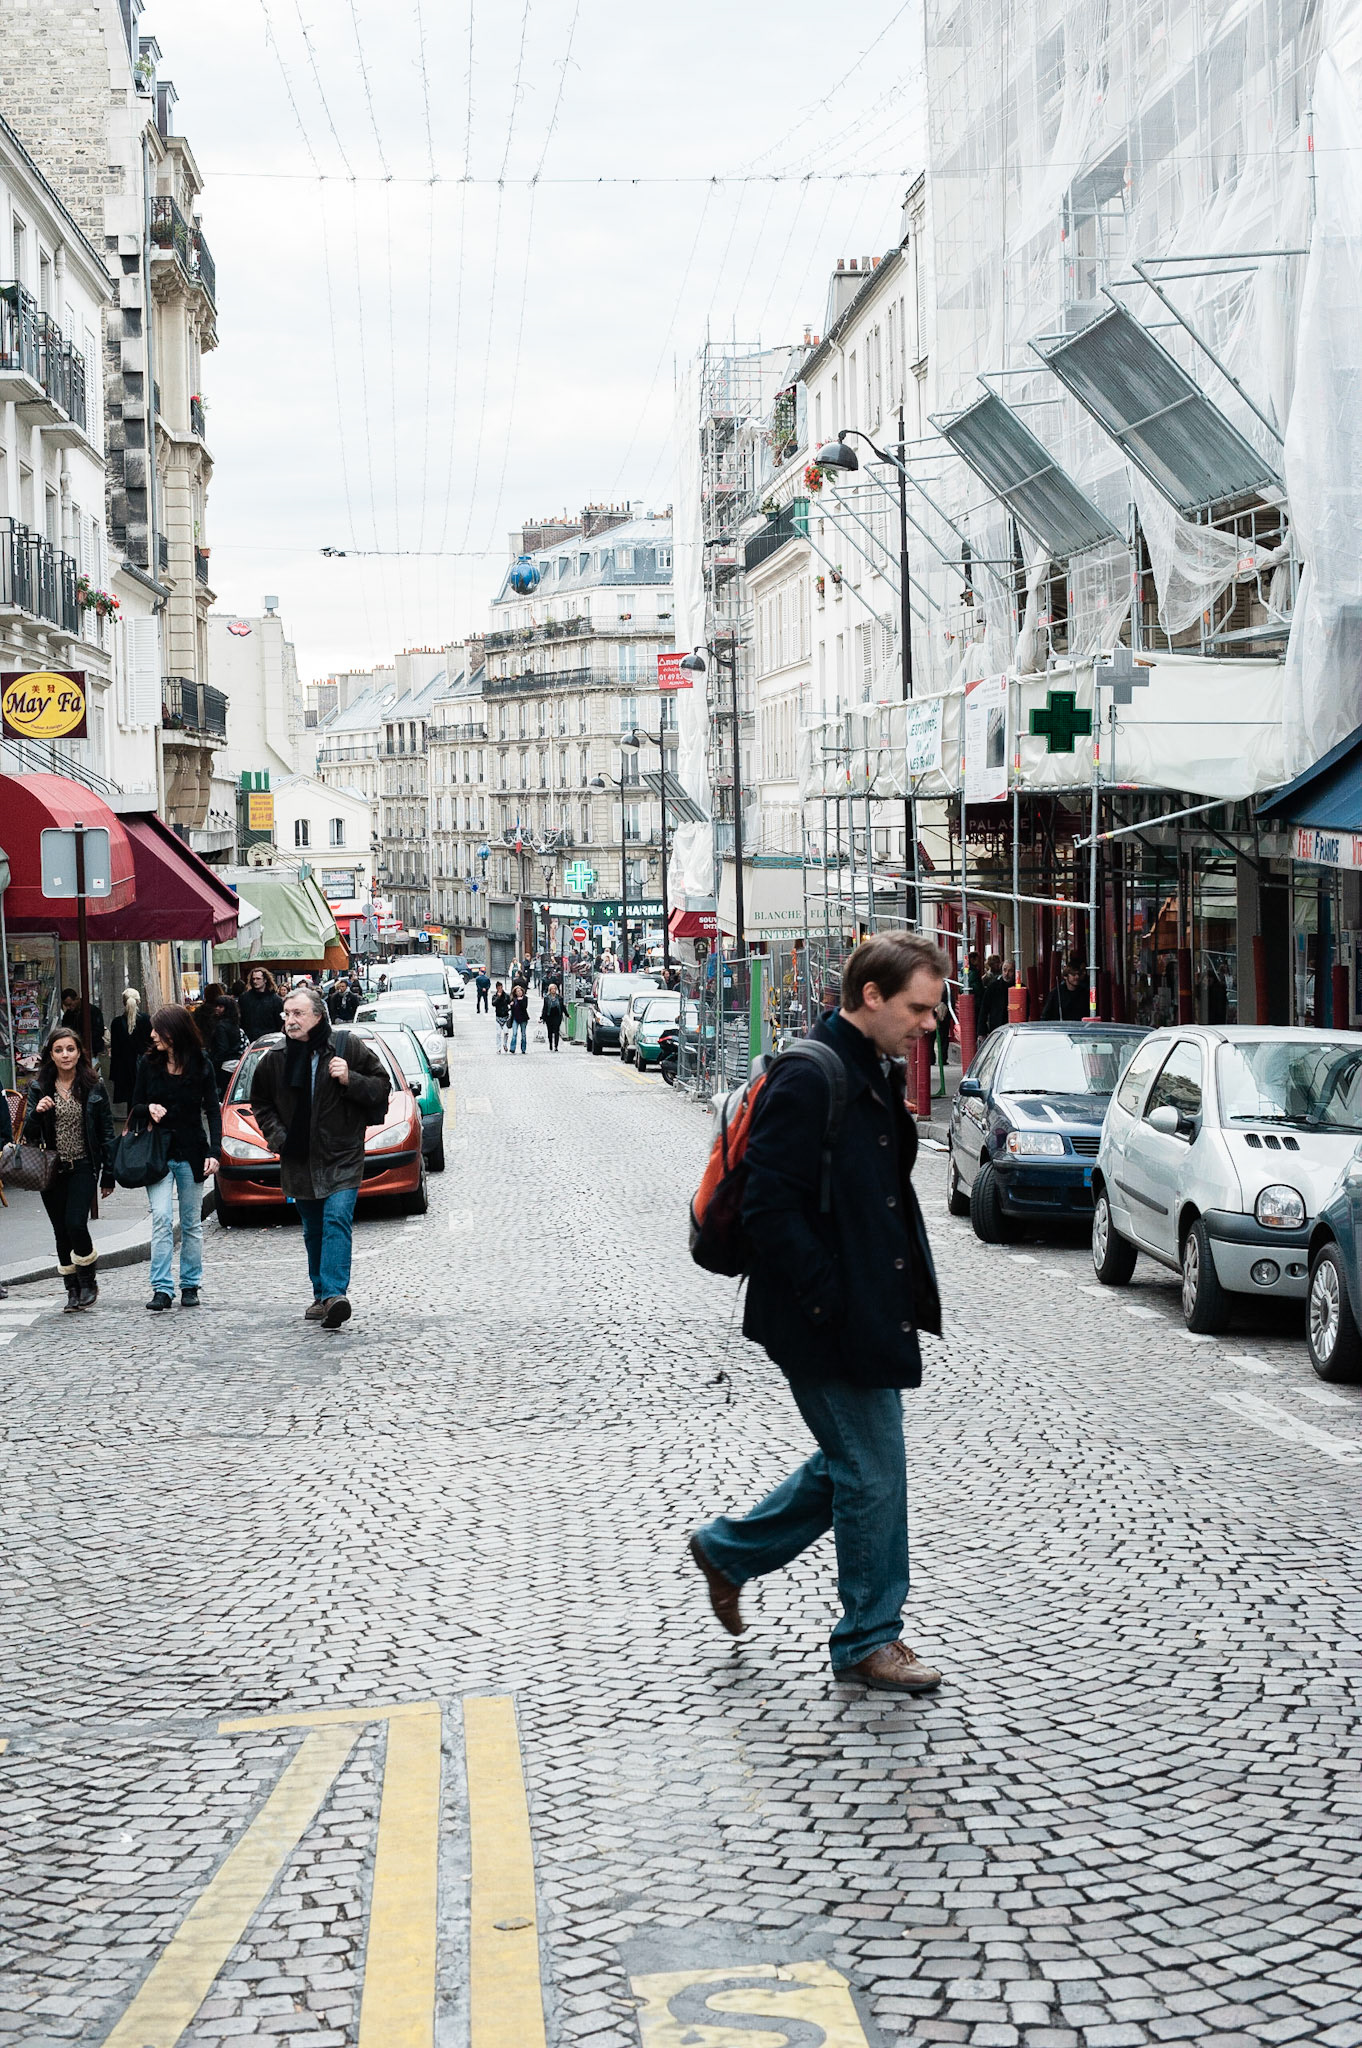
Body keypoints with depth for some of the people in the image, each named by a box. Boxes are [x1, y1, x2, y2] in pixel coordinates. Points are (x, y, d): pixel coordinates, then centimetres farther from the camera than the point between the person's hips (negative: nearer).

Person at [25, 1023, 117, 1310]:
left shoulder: (94, 1087, -1)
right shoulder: (39, 1088, 4)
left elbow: (106, 1132, 2)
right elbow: (29, 1134, 4)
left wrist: (108, 1175, 0)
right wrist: (36, 1113, -18)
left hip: (83, 1167, -3)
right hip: (52, 1169, 3)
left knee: (76, 1224, -16)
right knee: (61, 1232, 7)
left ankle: (88, 1282, 4)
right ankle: (73, 1289, 17)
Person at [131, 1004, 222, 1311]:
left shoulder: (201, 1065, -2)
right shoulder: (148, 1064, 1)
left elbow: (213, 1110, 1)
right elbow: (135, 1107, 9)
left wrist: (213, 1151, -9)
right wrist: (149, 1109, -14)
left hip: (191, 1153, 0)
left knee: (192, 1223, 8)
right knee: (162, 1220, -12)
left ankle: (190, 1285, 19)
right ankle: (162, 1289, -14)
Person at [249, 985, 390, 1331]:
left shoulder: (349, 1047, -5)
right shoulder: (275, 1058, 5)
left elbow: (380, 1087, 0)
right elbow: (260, 1101, 20)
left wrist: (350, 1080, -17)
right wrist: (275, 1134, 6)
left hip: (341, 1158, -4)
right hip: (299, 1160, 4)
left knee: (337, 1220, -18)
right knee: (313, 1231, 12)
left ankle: (334, 1294, -27)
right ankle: (322, 1296, 22)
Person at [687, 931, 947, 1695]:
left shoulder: (881, 1074, 11)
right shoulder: (808, 1080, -20)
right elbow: (772, 1209, -23)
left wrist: (912, 1283, 11)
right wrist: (832, 1305, -21)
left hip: (873, 1312, 10)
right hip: (832, 1320, -10)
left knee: (854, 1464, 18)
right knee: (872, 1473, 0)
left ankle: (729, 1550, 35)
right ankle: (870, 1639, 16)